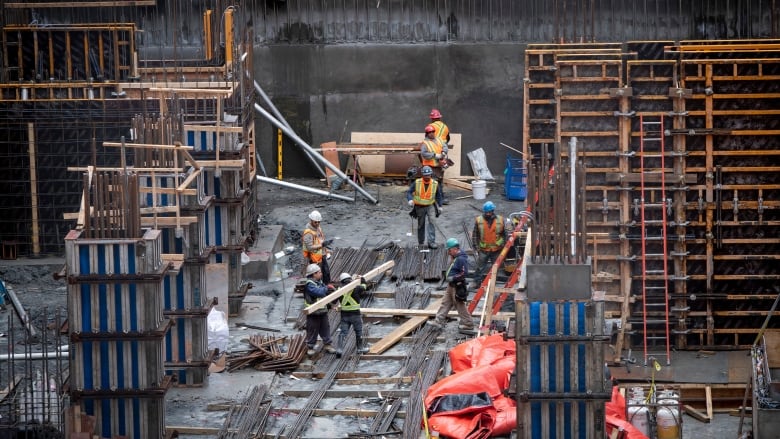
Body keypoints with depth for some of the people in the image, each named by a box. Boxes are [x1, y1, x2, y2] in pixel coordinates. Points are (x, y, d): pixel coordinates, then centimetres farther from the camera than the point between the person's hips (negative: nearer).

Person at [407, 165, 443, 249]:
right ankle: (421, 243, 24)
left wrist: (440, 206, 7)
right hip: (420, 207, 0)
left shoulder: (435, 184, -4)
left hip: (430, 206, 0)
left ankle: (431, 242, -20)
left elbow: (438, 196, 10)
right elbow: (409, 192, -9)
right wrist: (410, 200, -28)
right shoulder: (417, 183, -9)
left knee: (431, 221, -19)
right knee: (421, 225, 9)